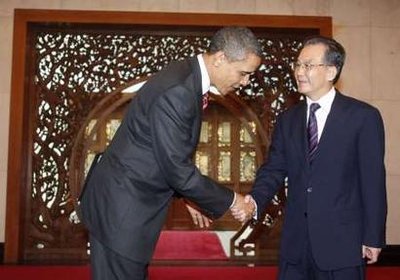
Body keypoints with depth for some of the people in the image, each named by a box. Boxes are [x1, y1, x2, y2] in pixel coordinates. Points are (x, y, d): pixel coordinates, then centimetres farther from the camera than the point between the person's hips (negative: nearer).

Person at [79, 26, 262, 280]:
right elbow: (177, 169, -23)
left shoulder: (187, 78, 5)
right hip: (121, 210, -10)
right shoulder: (177, 91, -25)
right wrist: (230, 200, -11)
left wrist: (187, 197, 15)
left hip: (130, 203, 10)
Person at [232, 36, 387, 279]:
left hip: (342, 241, -4)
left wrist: (373, 238, -6)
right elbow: (274, 169, 4)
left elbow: (373, 181, -6)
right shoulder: (288, 120, 9)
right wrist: (255, 201, -15)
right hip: (296, 241, 4)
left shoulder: (364, 116, -5)